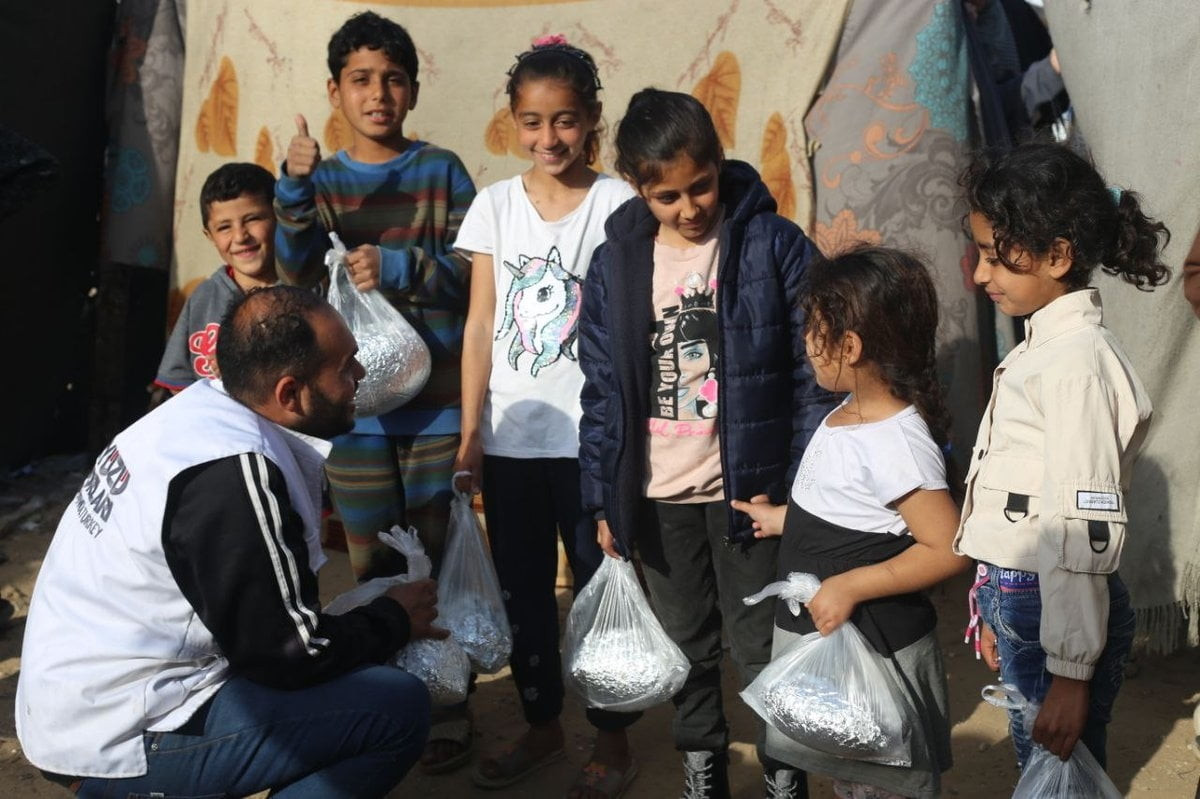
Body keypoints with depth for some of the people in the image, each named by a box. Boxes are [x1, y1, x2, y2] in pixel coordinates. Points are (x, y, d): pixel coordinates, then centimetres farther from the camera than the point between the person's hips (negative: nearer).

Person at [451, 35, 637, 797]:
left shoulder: (617, 203, -5)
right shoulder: (495, 203, 3)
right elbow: (481, 325, 4)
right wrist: (471, 431, 0)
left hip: (591, 437, -4)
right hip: (511, 435, 4)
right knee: (522, 589, 15)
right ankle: (542, 725, 33)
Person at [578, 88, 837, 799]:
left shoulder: (775, 245, -8)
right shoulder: (615, 264, 1)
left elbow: (813, 373, -7)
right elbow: (603, 390, 5)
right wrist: (604, 498, 4)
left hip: (749, 489, -3)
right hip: (657, 496, 3)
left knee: (763, 649, 7)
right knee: (687, 645, 18)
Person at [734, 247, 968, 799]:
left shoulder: (896, 442, -26)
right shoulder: (846, 416, 3)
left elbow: (947, 549, -27)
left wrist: (850, 587, -28)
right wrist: (783, 519, 18)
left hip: (870, 649, -9)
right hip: (821, 636, 9)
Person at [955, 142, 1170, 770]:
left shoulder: (1078, 362, -19)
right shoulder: (1040, 345, 9)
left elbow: (1085, 529, -22)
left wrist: (1071, 672, -20)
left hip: (1058, 608, -9)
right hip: (1018, 599, 9)